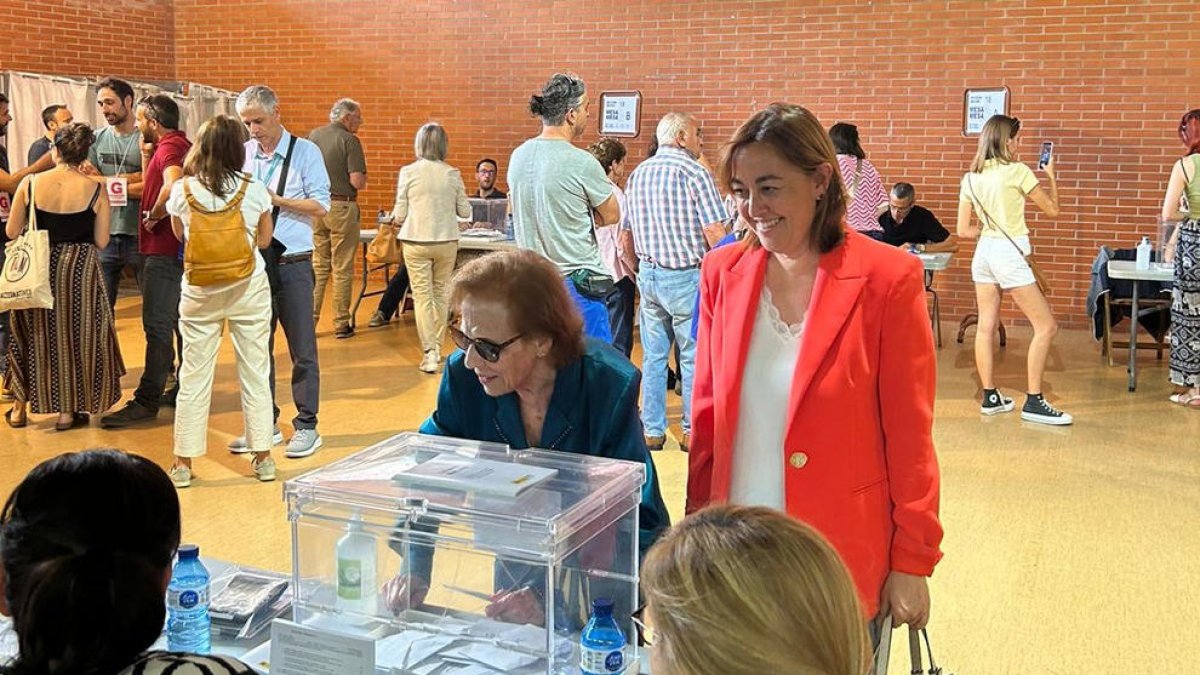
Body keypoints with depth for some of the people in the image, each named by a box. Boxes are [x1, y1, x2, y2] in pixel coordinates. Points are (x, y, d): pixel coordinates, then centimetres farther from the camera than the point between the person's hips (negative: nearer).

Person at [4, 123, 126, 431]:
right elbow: (101, 241, -6)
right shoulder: (95, 190, -10)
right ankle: (67, 411, 18)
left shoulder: (29, 183, -7)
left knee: (33, 334, 19)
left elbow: (12, 232, -1)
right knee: (74, 334, 13)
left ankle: (20, 407, 28)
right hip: (80, 270, -2)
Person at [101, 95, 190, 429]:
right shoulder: (180, 144, 16)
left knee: (158, 326, -8)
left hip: (164, 250, -11)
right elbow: (151, 188, 20)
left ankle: (147, 401, -6)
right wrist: (146, 154, 9)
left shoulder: (169, 147, -16)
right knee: (181, 323, 16)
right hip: (177, 247, 11)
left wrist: (153, 217, -21)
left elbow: (172, 187, -36)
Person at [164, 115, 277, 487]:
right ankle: (263, 457, 16)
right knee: (255, 373, 9)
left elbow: (179, 234, 11)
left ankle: (183, 463, 14)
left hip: (199, 292, 1)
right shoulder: (254, 190, -9)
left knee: (194, 376, 8)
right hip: (248, 289, 0)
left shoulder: (181, 191, -7)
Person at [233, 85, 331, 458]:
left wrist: (274, 199, -15)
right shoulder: (243, 153, 7)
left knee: (302, 349, 1)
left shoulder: (305, 151, -3)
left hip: (292, 264, -4)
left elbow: (321, 206, -9)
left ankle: (306, 426, 12)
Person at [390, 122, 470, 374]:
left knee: (422, 297, 2)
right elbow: (465, 211, 3)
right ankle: (437, 347, 25)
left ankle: (429, 353, -4)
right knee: (441, 294, 15)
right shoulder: (453, 174, -2)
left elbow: (399, 215, -5)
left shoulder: (408, 172, -6)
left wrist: (396, 218, 17)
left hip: (416, 242, -2)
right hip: (446, 242, 2)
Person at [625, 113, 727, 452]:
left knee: (653, 357, 11)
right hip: (687, 276, -6)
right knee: (693, 357, 5)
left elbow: (627, 233, 14)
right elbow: (715, 233, -17)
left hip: (648, 274, 6)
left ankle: (652, 431, 16)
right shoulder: (695, 173, -11)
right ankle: (692, 431, 12)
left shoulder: (637, 175, 9)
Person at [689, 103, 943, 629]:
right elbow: (706, 417, 7)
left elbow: (909, 436, -7)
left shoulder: (887, 279, -11)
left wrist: (912, 563, -4)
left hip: (845, 558, -3)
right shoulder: (722, 273, 0)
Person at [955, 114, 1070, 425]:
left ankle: (990, 397, 14)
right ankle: (1033, 402, -2)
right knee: (1046, 326, -1)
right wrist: (1051, 175, 13)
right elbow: (1053, 209, 1)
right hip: (1008, 253, -7)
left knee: (986, 327, 9)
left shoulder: (971, 178, 7)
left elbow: (963, 230, 8)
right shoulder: (1017, 171, -9)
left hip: (983, 251, 7)